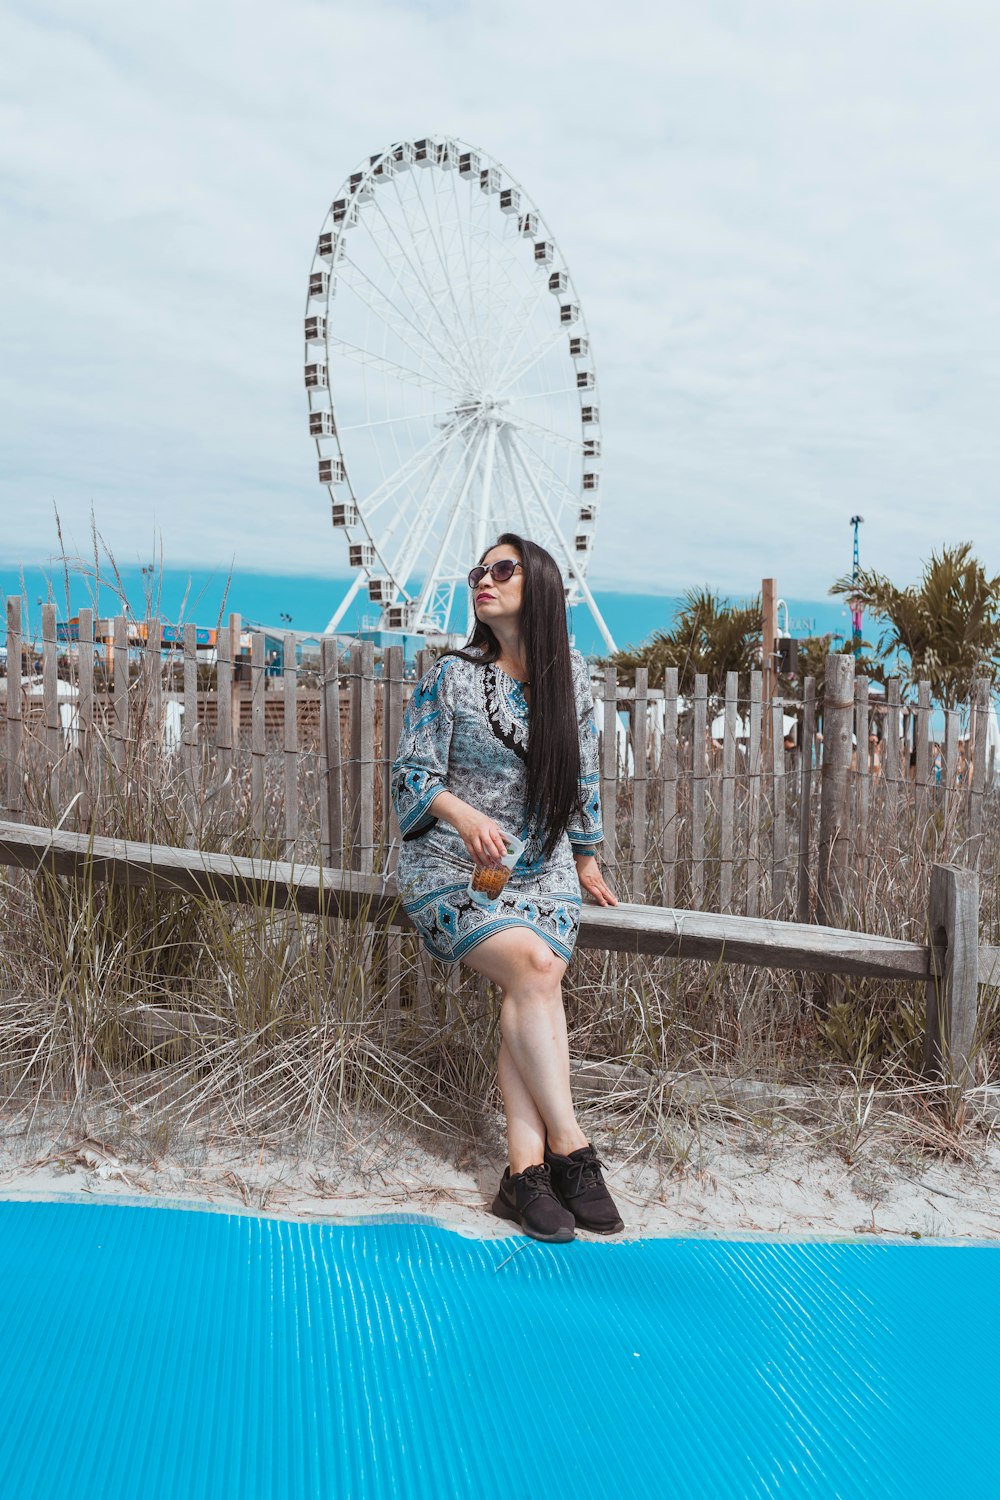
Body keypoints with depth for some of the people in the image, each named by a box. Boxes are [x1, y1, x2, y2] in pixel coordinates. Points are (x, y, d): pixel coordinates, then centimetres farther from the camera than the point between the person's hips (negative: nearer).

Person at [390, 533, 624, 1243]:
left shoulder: (571, 673, 8)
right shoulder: (451, 675, -2)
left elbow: (584, 773, 18)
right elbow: (413, 773, -5)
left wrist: (586, 857, 22)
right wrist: (465, 814, -25)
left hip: (543, 868, 3)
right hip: (453, 865, -3)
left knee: (529, 996, -23)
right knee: (535, 967, -27)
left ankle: (526, 1170, -23)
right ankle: (571, 1150, -22)